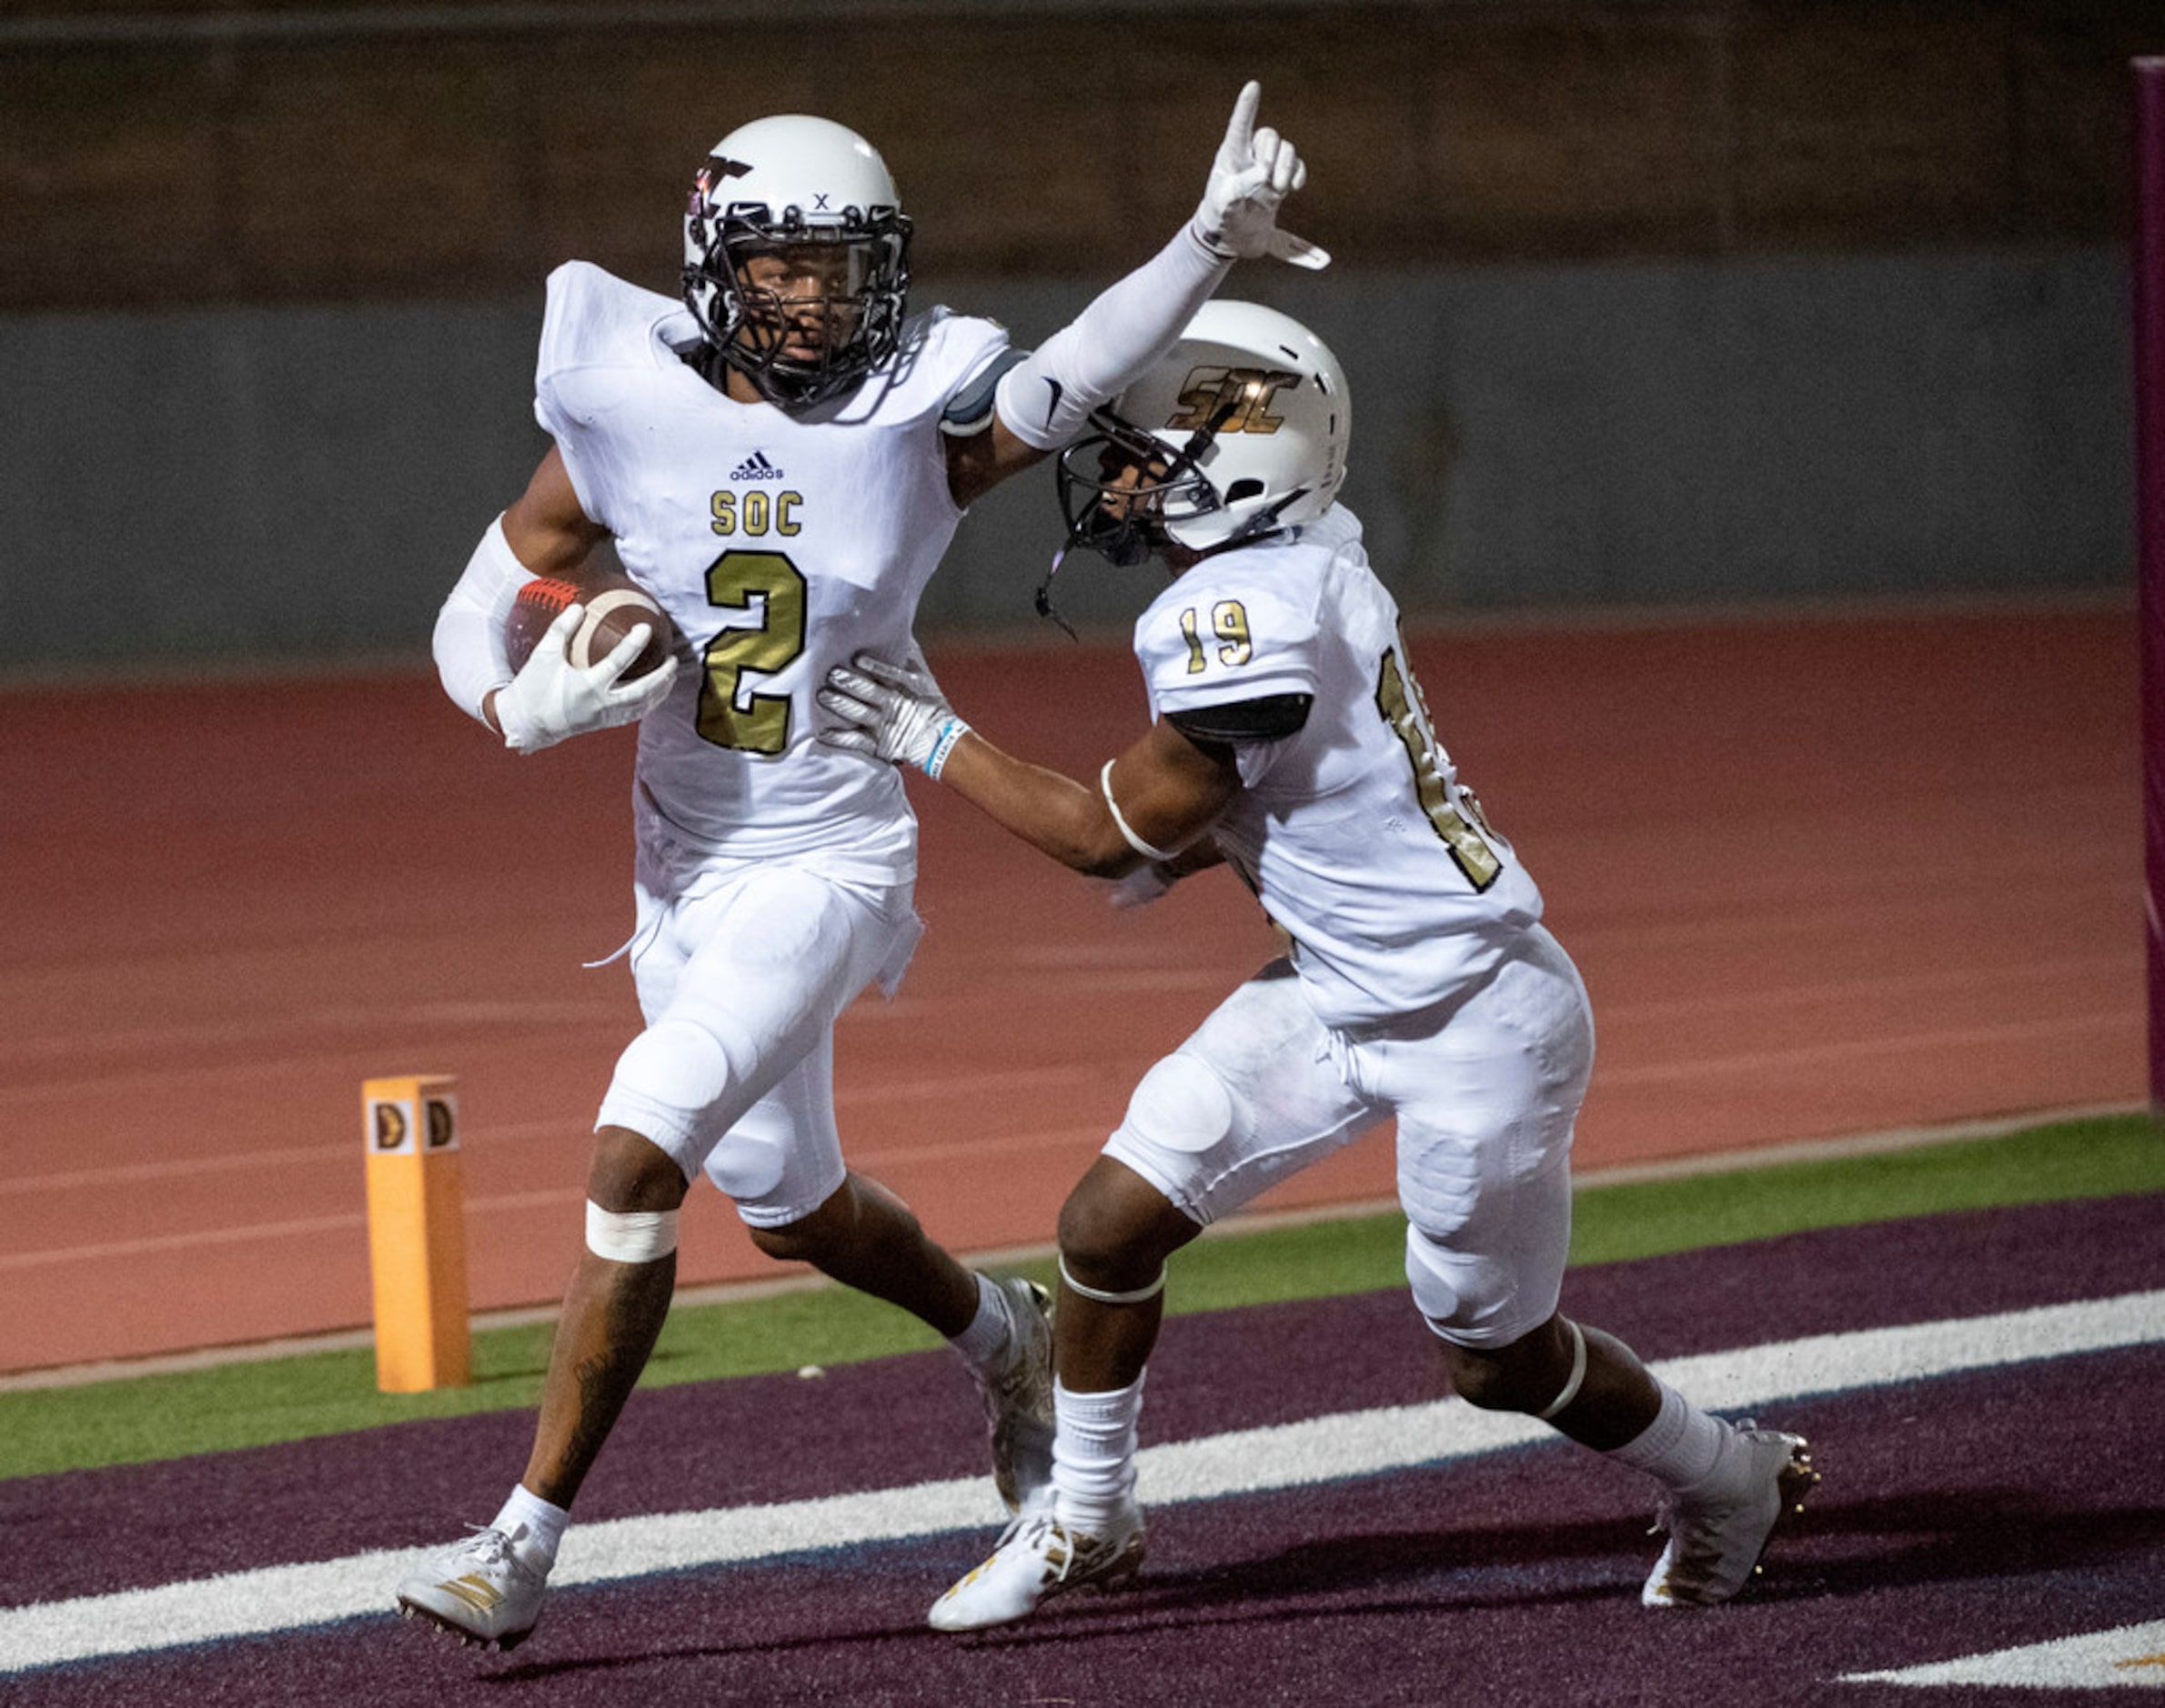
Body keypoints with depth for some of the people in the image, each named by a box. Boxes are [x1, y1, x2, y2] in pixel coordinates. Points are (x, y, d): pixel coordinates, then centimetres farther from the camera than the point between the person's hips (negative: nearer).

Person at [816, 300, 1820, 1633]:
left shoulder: (1243, 617, -28)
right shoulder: (1307, 556, -1)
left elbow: (1111, 835, -17)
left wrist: (935, 744, -9)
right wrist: (1185, 850, 3)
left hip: (1474, 1021, -9)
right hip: (1338, 996, 9)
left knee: (1500, 1356, 9)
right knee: (1109, 1224, 1)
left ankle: (1729, 1477, 35)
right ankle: (1087, 1522, 19)